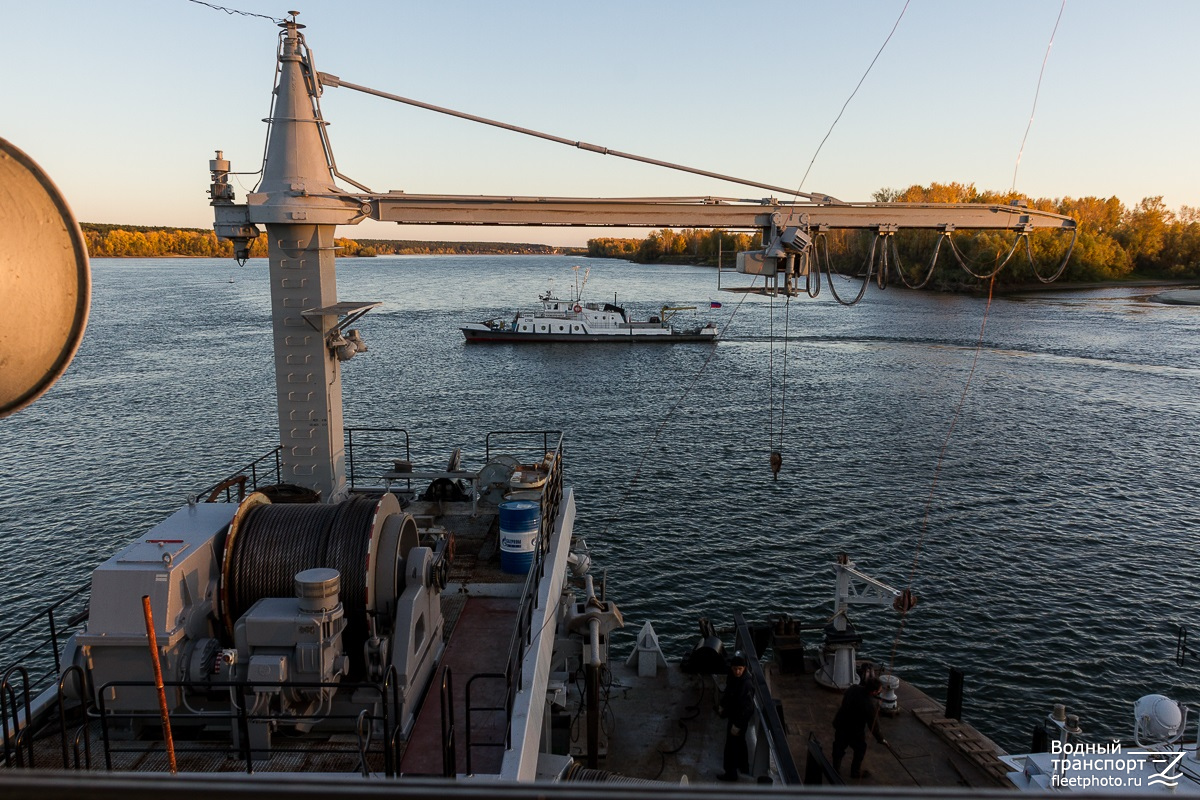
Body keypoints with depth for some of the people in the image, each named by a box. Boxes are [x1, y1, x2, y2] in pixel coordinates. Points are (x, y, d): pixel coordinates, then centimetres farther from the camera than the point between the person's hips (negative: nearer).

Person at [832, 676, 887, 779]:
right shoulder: (871, 705, -33)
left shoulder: (854, 688, -15)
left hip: (839, 724, 6)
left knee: (839, 747, 24)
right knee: (860, 750, 22)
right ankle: (856, 772, 40)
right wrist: (881, 739, -3)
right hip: (854, 731, -6)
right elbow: (874, 725, -20)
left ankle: (836, 769, 41)